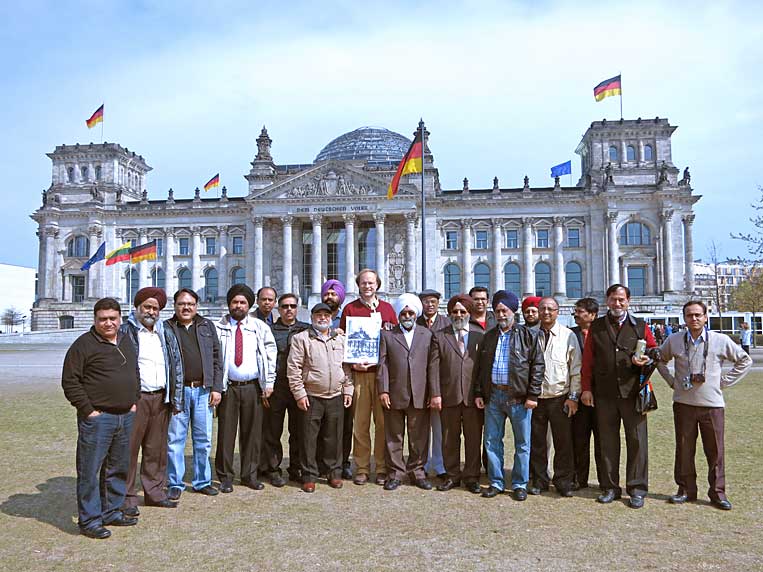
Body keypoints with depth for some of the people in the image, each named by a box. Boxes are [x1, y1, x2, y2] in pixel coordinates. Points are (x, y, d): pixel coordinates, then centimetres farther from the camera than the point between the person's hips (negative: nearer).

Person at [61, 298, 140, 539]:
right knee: (90, 470, 0)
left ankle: (111, 512, 28)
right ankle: (89, 520, 11)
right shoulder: (84, 344, -8)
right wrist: (88, 410, -13)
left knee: (118, 468, 15)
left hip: (126, 417, 7)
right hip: (97, 418, -7)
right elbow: (70, 381, -11)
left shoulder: (127, 343, 13)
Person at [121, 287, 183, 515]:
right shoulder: (125, 332, -1)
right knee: (129, 449, -2)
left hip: (160, 399, 5)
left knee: (156, 449, 11)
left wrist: (176, 398, 9)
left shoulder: (166, 334, 15)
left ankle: (154, 492, 22)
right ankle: (128, 498, 8)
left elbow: (176, 366, 15)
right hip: (134, 399, -5)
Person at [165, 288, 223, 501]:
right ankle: (175, 484, 17)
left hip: (203, 390, 2)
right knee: (175, 439, 4)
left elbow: (217, 359, 9)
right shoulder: (166, 328, 3)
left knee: (203, 440, 8)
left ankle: (202, 481, 21)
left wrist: (216, 388, 1)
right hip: (177, 390, -2)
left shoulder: (207, 326, 11)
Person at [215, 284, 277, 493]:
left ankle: (249, 475, 19)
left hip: (253, 387, 1)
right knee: (226, 432, 2)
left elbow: (271, 353, 8)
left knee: (252, 432, 6)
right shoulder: (218, 328, 4)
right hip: (228, 387, -1)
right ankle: (225, 477, 15)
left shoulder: (260, 327, 8)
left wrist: (269, 382, 2)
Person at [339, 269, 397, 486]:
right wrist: (353, 363, -7)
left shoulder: (387, 308, 12)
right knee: (360, 422, 1)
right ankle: (361, 468, 11)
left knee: (383, 421, 2)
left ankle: (382, 468, 12)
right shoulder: (350, 309, 8)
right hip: (359, 372, -1)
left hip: (383, 371, 1)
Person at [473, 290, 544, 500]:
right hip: (493, 396, 4)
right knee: (492, 441, 8)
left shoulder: (528, 336, 0)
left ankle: (520, 484, 19)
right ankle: (496, 482, 21)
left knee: (522, 443, 6)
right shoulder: (489, 337, 13)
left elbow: (538, 366, -4)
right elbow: (480, 367, 15)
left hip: (519, 397, -4)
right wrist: (478, 393, 8)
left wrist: (532, 395, -9)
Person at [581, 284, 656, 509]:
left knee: (637, 440, 1)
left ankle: (637, 488, 12)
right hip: (604, 394, 1)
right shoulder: (596, 327, 7)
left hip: (633, 392, -1)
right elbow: (587, 360, 6)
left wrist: (646, 359, -9)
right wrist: (586, 388, 1)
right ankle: (610, 487, 19)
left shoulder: (640, 326, 6)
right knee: (608, 441, 8)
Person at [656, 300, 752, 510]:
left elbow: (745, 361, 8)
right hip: (683, 404, 1)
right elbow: (660, 360, 18)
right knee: (684, 449, 7)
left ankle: (717, 492, 19)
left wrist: (724, 382, 2)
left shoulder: (721, 340, -3)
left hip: (713, 404, -1)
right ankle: (686, 489, 20)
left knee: (715, 450, 5)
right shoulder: (674, 340, 0)